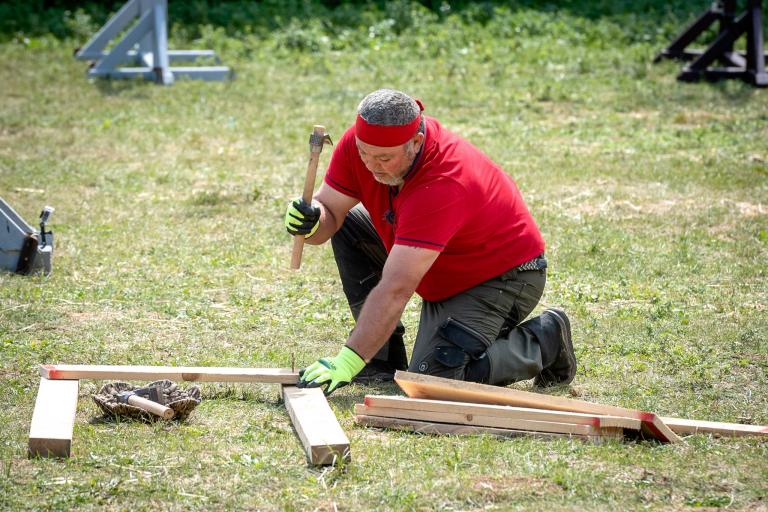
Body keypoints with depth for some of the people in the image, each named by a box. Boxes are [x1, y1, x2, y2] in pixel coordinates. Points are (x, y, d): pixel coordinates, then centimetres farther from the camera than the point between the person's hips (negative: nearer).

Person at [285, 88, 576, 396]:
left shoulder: (443, 185, -38)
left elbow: (395, 289, -41)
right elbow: (330, 212, -8)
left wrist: (346, 363, -44)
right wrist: (310, 223, -35)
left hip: (502, 277, -8)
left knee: (432, 381, -24)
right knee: (346, 226, -2)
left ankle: (542, 342, 0)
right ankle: (385, 359, 1)